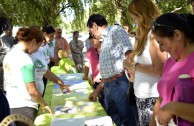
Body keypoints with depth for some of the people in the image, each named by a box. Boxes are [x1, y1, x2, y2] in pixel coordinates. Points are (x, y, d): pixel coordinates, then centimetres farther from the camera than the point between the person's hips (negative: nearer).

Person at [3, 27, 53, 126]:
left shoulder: (9, 54, 7)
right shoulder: (25, 59, -19)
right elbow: (32, 91, -22)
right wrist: (44, 105, -6)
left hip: (9, 106, 8)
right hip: (24, 108, -8)